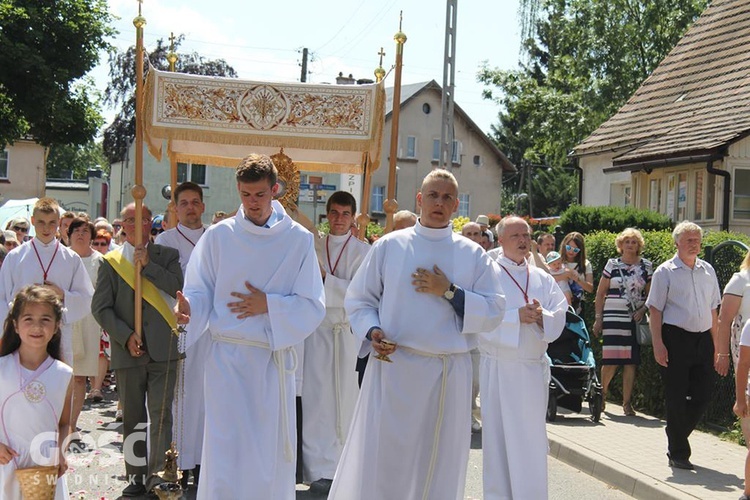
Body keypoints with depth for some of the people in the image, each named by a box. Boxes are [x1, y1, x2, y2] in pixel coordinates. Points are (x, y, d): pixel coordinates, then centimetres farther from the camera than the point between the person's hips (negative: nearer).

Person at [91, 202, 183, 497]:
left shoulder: (166, 256, 8)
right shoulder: (111, 261, 8)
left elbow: (177, 287, -9)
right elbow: (100, 307, 2)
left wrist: (147, 264, -11)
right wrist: (125, 336, -8)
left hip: (162, 350, -1)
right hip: (128, 350, 1)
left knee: (161, 415, -5)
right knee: (133, 417, 8)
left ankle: (157, 472, 2)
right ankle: (136, 475, 16)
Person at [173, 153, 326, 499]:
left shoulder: (299, 240, 1)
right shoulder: (218, 236, 1)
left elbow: (313, 306, 0)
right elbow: (200, 292, 1)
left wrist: (268, 304, -13)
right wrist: (187, 308, -21)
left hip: (275, 359, 1)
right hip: (228, 358, -1)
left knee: (271, 452, 8)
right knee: (224, 451, -2)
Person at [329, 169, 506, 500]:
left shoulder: (473, 255, 6)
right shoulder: (389, 246, 4)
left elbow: (493, 313, 0)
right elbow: (359, 300, 8)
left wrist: (449, 292, -11)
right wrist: (371, 331, -11)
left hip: (449, 373, 1)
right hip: (393, 367, -1)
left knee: (438, 463, 10)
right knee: (381, 461, -1)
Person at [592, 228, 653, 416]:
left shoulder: (646, 266, 8)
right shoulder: (612, 264, 5)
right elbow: (600, 292, 7)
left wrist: (643, 309, -5)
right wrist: (598, 318, 2)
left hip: (636, 319, 1)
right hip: (613, 317, -1)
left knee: (631, 361, 0)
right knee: (611, 361, -6)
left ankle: (627, 403, 7)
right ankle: (601, 395, 17)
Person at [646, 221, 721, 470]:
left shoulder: (708, 271, 13)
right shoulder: (666, 272, -2)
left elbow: (713, 310, 17)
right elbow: (655, 310, -5)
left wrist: (716, 343, 13)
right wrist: (658, 344, -12)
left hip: (703, 339, 5)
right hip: (676, 339, -5)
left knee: (703, 394, 6)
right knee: (676, 397, 1)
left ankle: (676, 436, 27)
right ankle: (678, 453, 12)